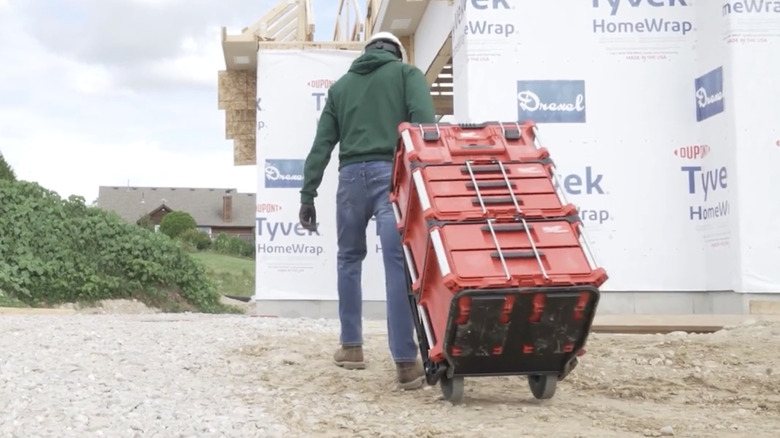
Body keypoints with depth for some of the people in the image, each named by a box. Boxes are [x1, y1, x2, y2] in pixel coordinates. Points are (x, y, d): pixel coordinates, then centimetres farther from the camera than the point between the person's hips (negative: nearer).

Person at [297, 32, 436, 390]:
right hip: (392, 174, -3)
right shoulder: (407, 73, 13)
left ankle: (351, 346, 23)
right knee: (398, 264, -9)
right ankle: (406, 363, -13)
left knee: (349, 259, 19)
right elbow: (425, 122, -6)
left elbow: (322, 144, 16)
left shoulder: (341, 85, 23)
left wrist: (307, 195, 14)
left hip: (352, 175, 3)